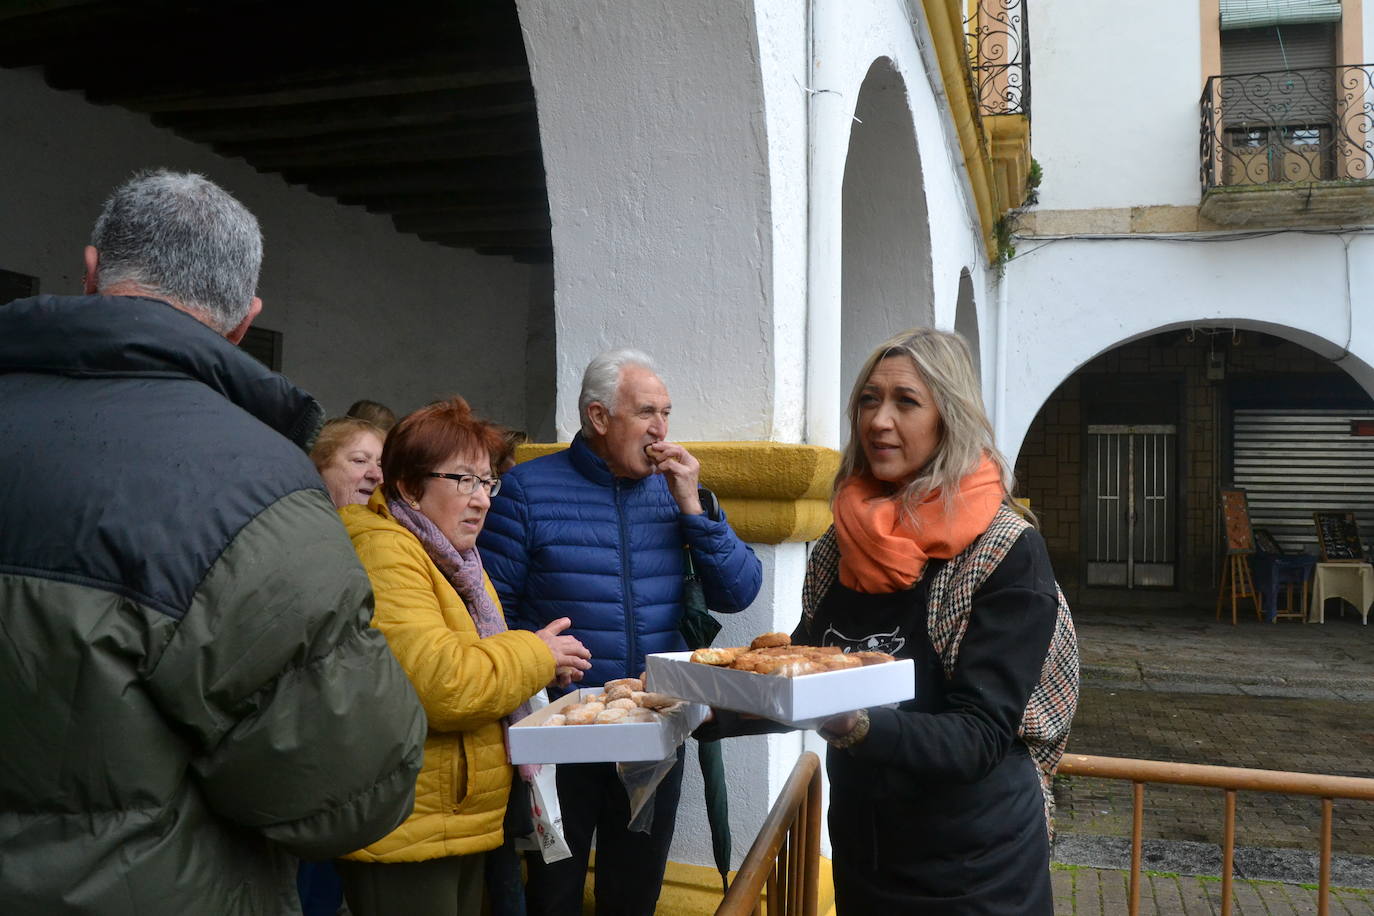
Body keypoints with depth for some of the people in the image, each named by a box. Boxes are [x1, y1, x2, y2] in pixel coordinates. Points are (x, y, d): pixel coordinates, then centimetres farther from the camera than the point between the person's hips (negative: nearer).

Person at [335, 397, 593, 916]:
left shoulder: (453, 557, 14)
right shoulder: (383, 553, -18)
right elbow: (439, 685, -27)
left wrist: (533, 667, 8)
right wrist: (534, 656, -13)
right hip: (404, 838, -10)